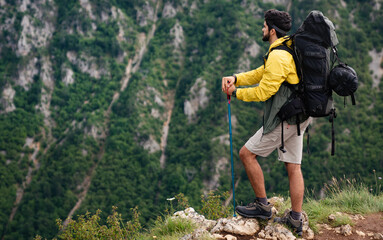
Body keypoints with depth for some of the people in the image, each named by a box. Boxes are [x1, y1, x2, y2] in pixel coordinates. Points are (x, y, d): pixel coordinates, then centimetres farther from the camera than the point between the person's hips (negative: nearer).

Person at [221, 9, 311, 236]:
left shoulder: (278, 57, -19)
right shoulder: (289, 51, 14)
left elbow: (263, 92, -18)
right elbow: (260, 73, 19)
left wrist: (236, 92, -3)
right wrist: (235, 78, 5)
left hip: (284, 119, -10)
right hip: (298, 117, 10)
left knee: (247, 154, 1)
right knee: (293, 166, 11)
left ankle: (263, 206, 7)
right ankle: (296, 220, 16)